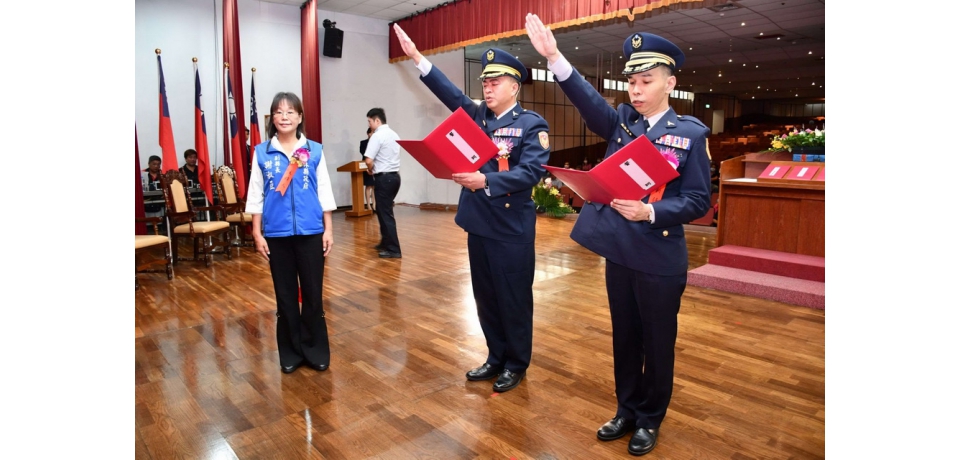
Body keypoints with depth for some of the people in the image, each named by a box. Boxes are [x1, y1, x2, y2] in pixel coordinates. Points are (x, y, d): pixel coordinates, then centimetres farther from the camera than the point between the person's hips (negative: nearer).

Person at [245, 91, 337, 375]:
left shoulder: (314, 151, 1)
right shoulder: (261, 153, 2)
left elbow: (324, 192, 4)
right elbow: (256, 196, 5)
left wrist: (328, 230, 1)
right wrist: (257, 234, 1)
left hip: (310, 232, 0)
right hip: (276, 234, 1)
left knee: (313, 293, 6)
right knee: (285, 294, 10)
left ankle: (316, 350, 20)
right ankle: (290, 352, 24)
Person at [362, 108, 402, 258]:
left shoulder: (377, 136, -12)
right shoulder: (394, 135, 13)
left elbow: (369, 160, -19)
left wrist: (370, 170, 2)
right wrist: (374, 168, 11)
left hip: (383, 178, -8)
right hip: (394, 176, 8)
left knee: (385, 213, -2)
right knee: (384, 210, 19)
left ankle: (393, 249, 0)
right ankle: (386, 243, 29)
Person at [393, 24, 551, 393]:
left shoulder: (532, 125, -7)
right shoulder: (477, 116, 11)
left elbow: (530, 173, -19)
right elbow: (450, 93, 1)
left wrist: (484, 180, -29)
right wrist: (417, 57, -8)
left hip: (512, 228, -6)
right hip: (478, 223, 6)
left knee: (514, 299, 6)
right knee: (485, 297, 15)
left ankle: (516, 365, 24)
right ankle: (496, 358, 32)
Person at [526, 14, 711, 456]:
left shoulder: (691, 133, -5)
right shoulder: (621, 122, 4)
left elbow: (698, 200, -8)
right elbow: (587, 100, -14)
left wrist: (649, 212, -24)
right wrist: (554, 57, -28)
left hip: (660, 258, -3)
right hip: (618, 251, 4)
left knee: (656, 341, 11)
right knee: (624, 337, 17)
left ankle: (650, 420, 32)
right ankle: (627, 411, 36)